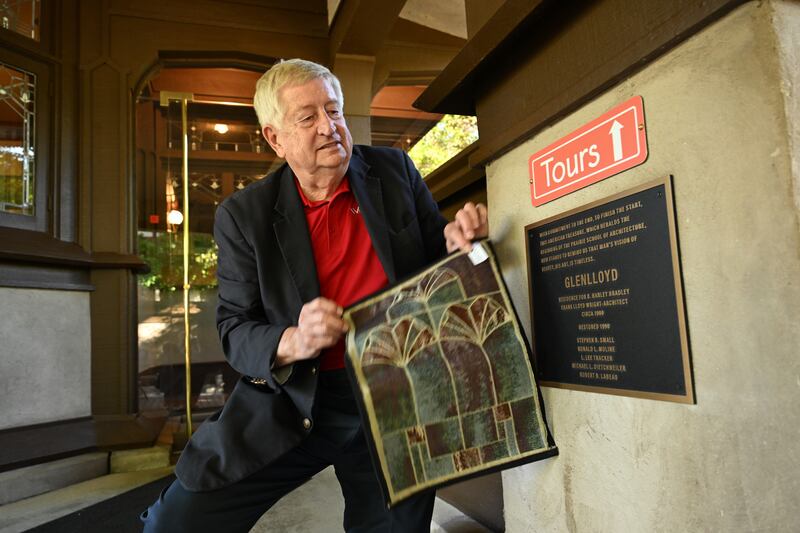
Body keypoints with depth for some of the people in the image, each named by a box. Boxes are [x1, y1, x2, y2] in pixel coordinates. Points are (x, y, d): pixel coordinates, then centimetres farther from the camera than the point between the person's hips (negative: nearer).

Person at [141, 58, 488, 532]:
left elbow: (436, 260, 8)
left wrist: (456, 241, -15)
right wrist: (290, 343, -25)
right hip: (292, 402, 0)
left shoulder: (394, 170, 0)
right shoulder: (245, 215, -5)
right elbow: (235, 330, -3)